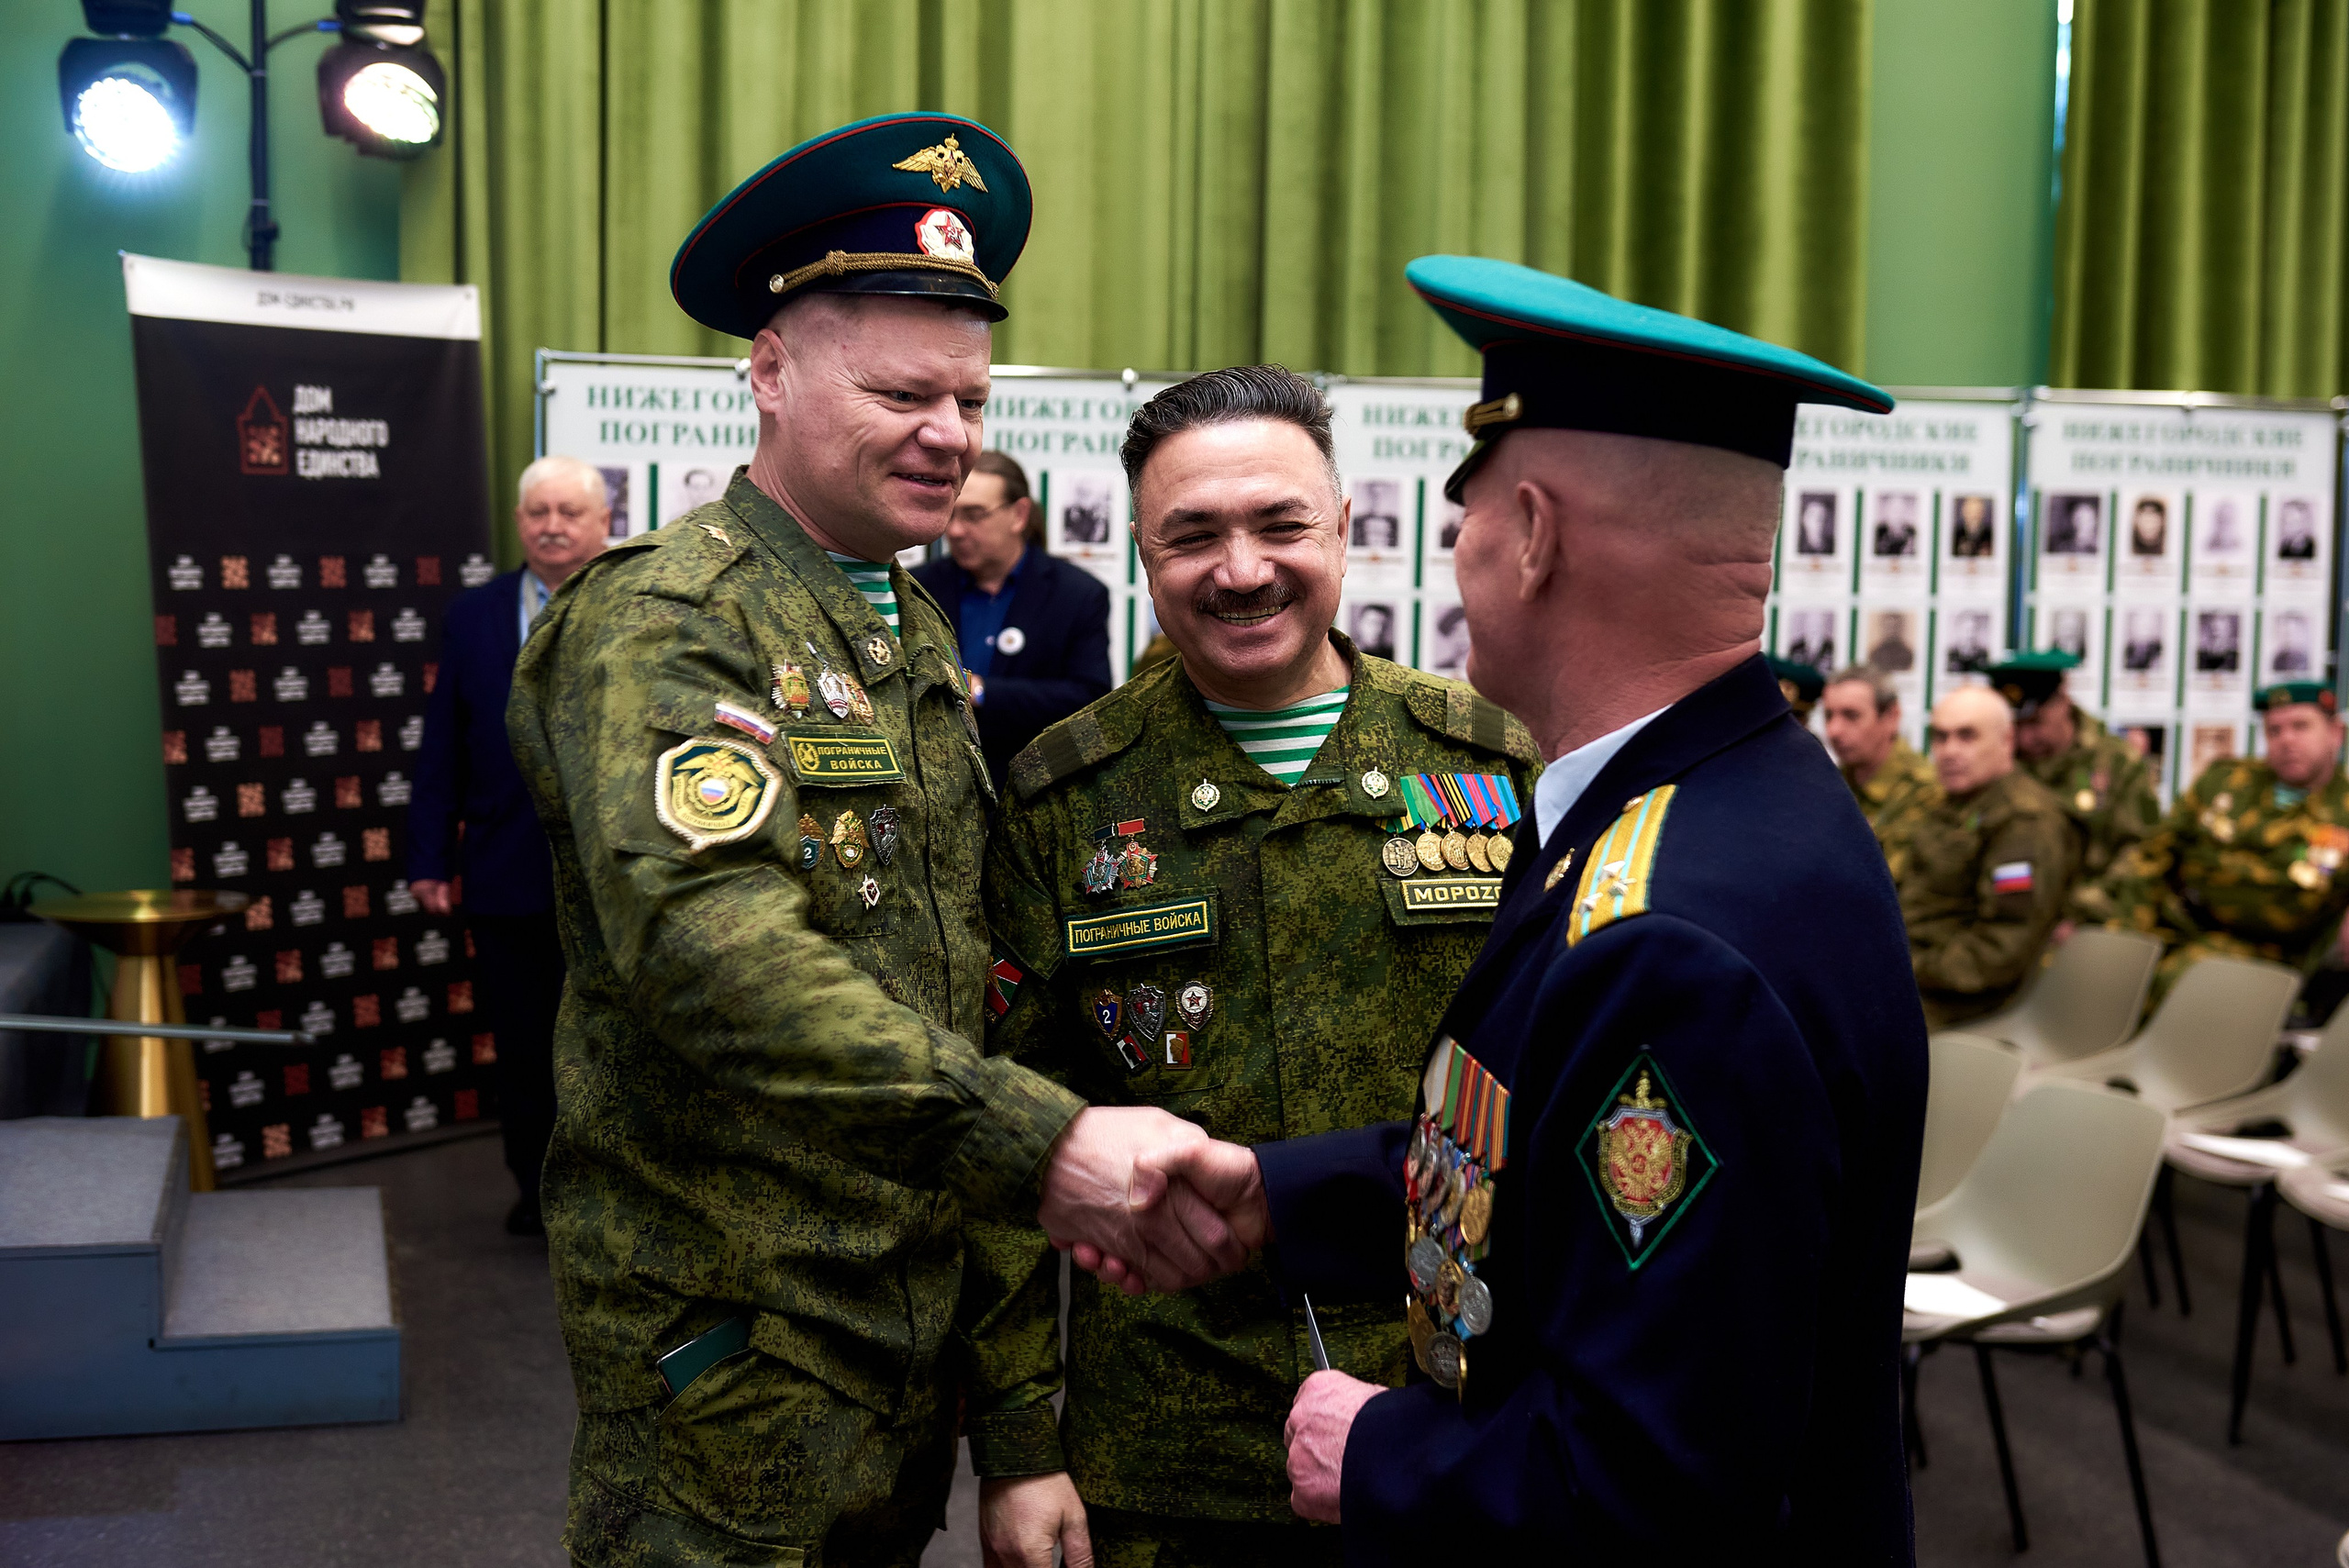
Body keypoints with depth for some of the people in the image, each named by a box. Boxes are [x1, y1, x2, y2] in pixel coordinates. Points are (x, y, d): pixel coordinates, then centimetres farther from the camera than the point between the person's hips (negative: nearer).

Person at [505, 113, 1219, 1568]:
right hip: (739, 1326, -7)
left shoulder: (920, 627, 11)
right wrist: (1042, 1145, -37)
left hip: (918, 1288, 8)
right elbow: (712, 948, -31)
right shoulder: (662, 621, -16)